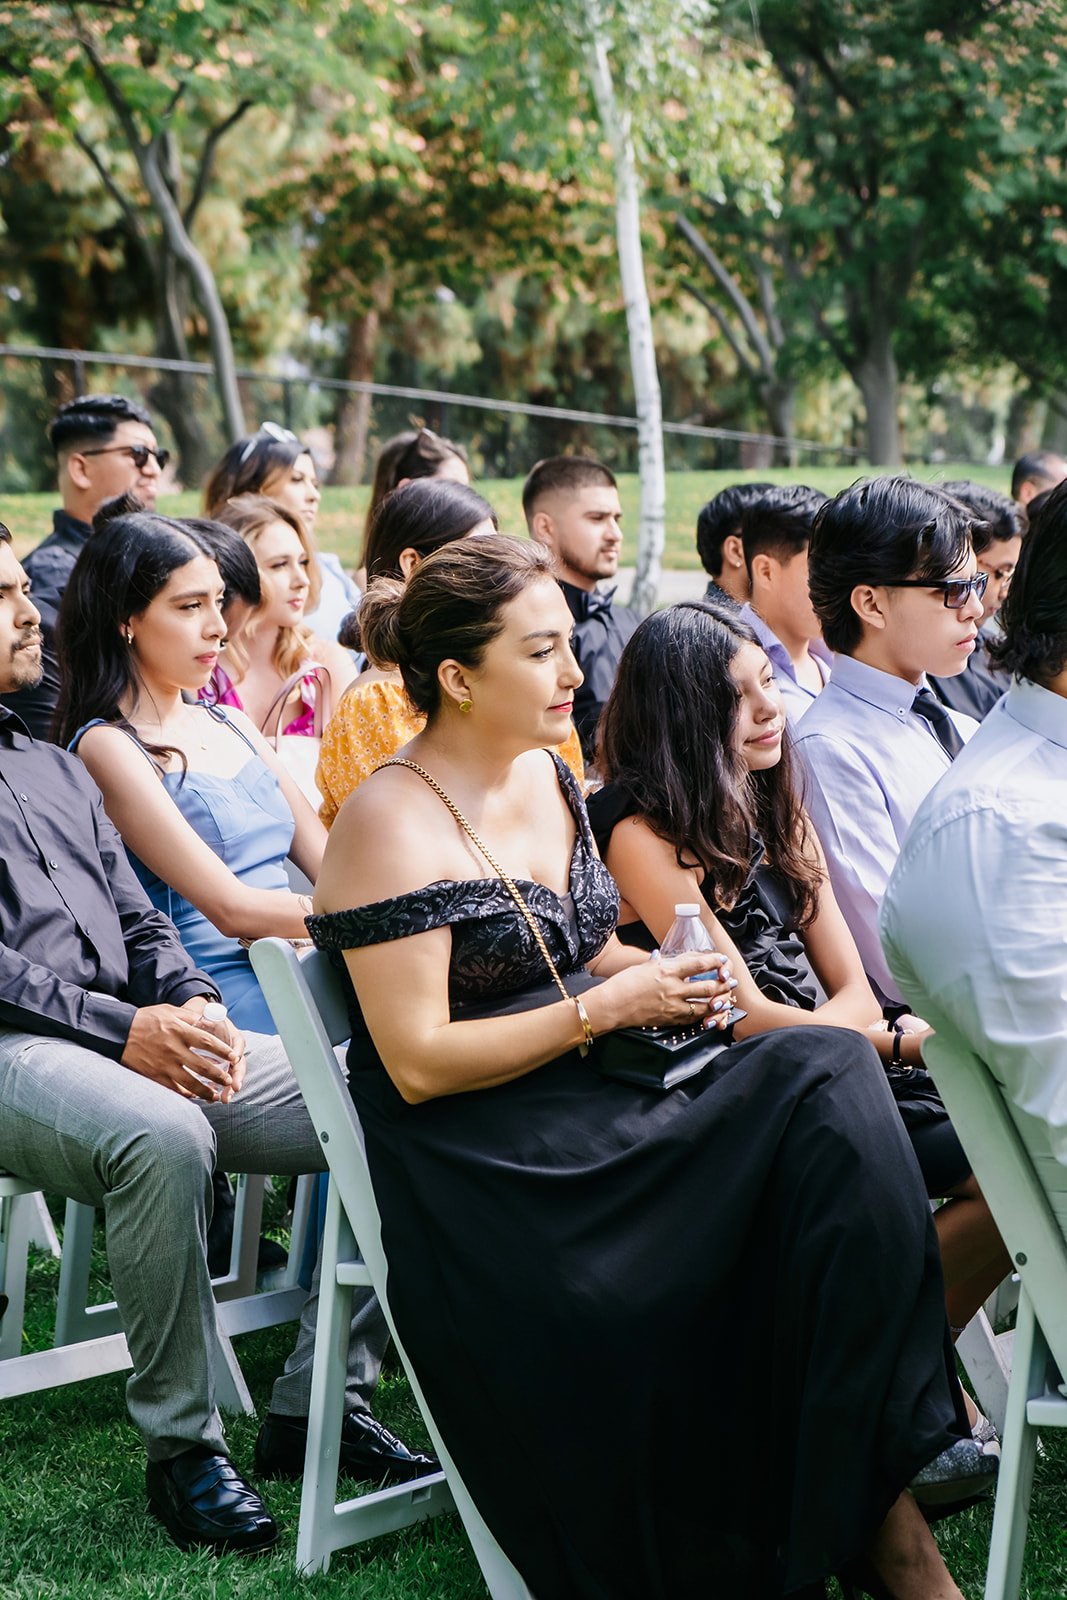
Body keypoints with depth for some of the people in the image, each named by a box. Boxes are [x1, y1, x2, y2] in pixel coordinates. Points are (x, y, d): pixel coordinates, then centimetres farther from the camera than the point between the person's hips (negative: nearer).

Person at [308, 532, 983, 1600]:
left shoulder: (548, 775, 13)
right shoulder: (393, 823, -12)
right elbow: (417, 1062, -16)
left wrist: (654, 973, 3)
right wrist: (603, 1008, -15)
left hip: (590, 1112, 8)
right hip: (476, 1173, -7)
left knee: (822, 1081, -19)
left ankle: (880, 1504, -17)